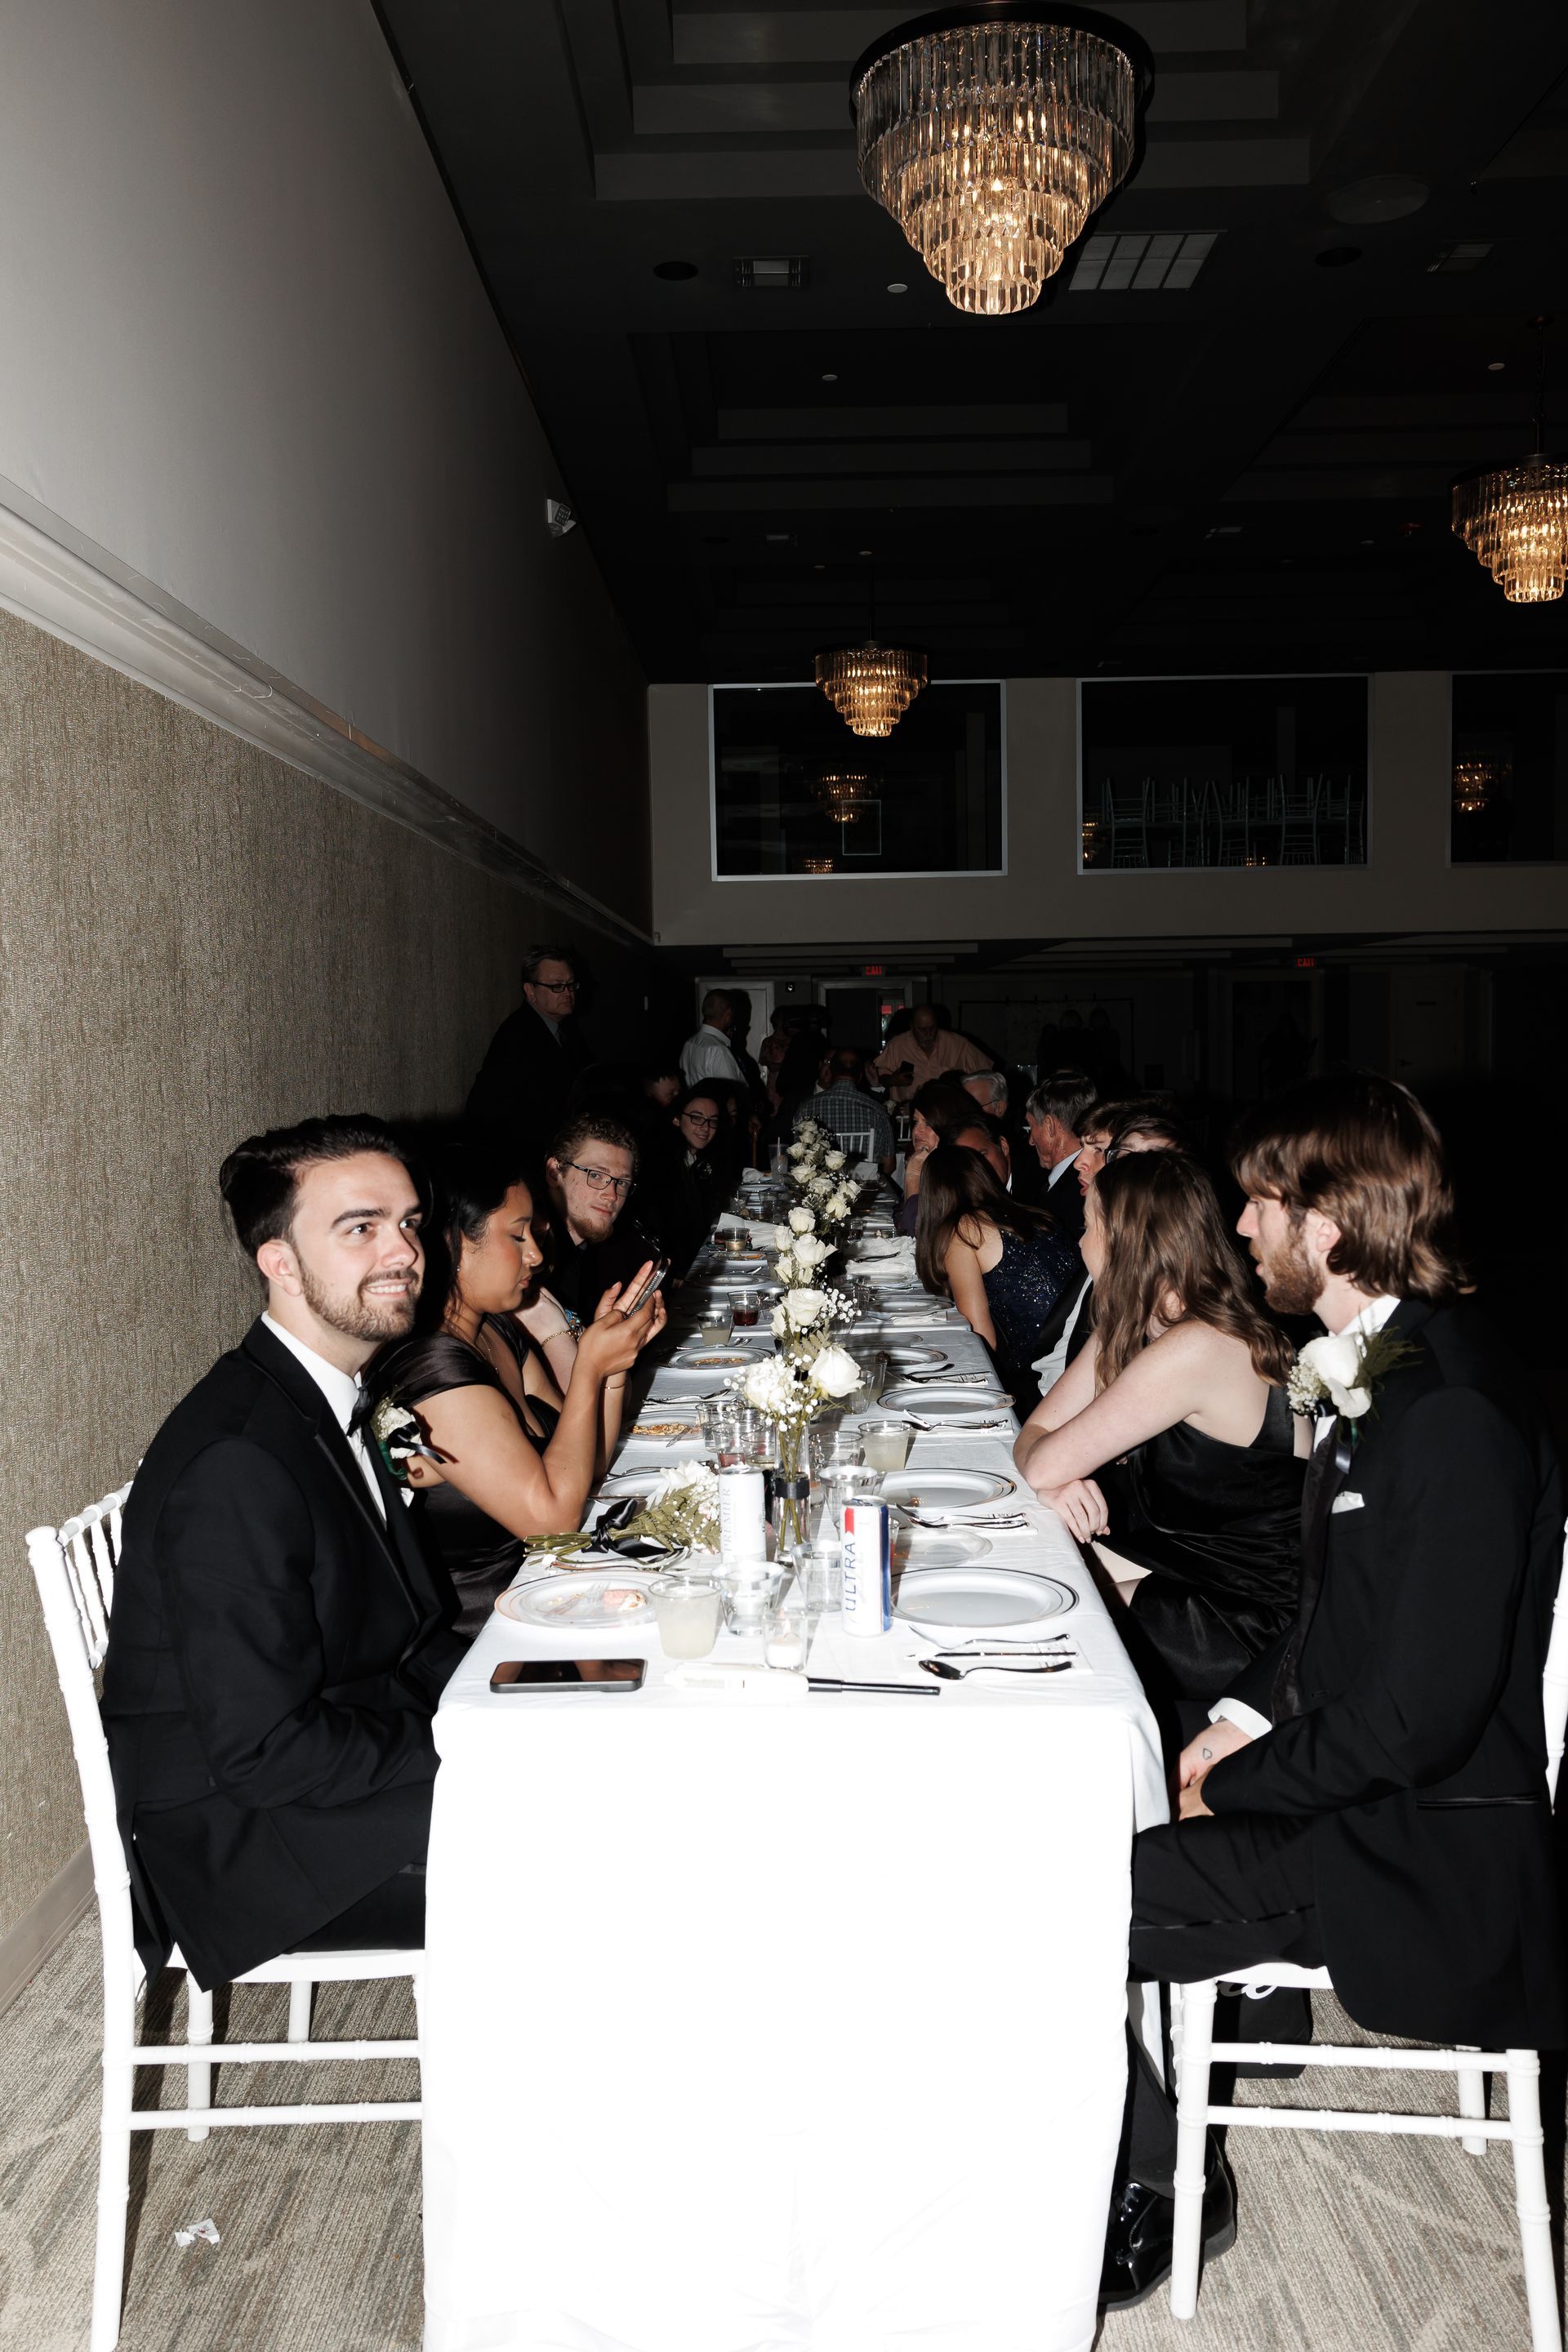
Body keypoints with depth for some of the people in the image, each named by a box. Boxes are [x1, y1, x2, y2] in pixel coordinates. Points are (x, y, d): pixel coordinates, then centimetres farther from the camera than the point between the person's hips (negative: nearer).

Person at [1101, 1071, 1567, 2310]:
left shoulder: (1453, 1416, -27)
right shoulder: (1379, 1365, 4)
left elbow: (1422, 1715, -26)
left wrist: (1238, 1785, -13)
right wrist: (1248, 1716, 4)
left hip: (1425, 1857, -9)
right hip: (1352, 1776, 9)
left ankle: (1156, 2181, 14)